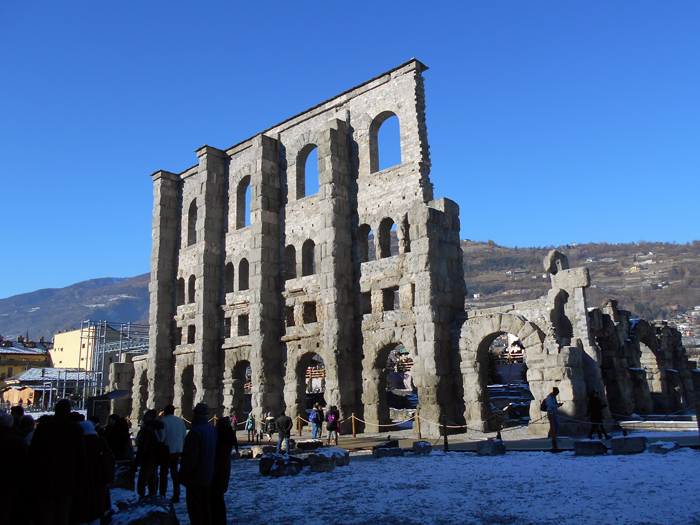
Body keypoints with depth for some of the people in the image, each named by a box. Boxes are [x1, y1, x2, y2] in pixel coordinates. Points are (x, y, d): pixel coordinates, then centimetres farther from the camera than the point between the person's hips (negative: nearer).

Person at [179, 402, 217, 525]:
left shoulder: (195, 432, -21)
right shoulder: (213, 429, 5)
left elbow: (189, 458, -21)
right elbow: (215, 453, 13)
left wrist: (183, 477, -10)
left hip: (195, 478, -8)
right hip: (208, 477, 8)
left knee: (195, 510, 1)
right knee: (206, 506, 18)